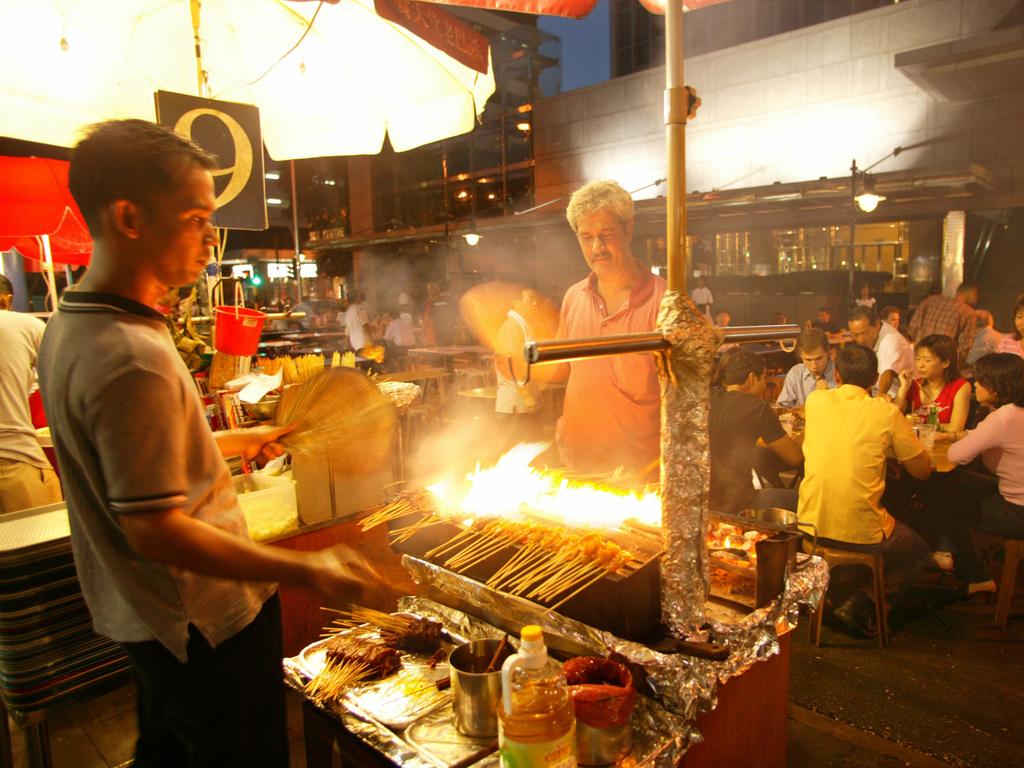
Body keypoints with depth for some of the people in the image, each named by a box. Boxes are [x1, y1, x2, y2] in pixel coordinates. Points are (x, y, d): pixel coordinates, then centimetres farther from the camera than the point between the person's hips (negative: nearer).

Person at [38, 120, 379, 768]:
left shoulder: (68, 327, 3)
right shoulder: (132, 358, -30)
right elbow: (156, 530, -28)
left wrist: (239, 441, 17)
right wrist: (307, 570, -26)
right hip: (207, 622, -9)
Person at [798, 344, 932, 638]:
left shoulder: (816, 401, 0)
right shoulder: (886, 412, -9)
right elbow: (922, 471, 1)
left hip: (812, 526, 4)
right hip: (863, 534, -4)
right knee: (917, 550, 29)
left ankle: (843, 595, 23)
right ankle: (864, 608, 11)